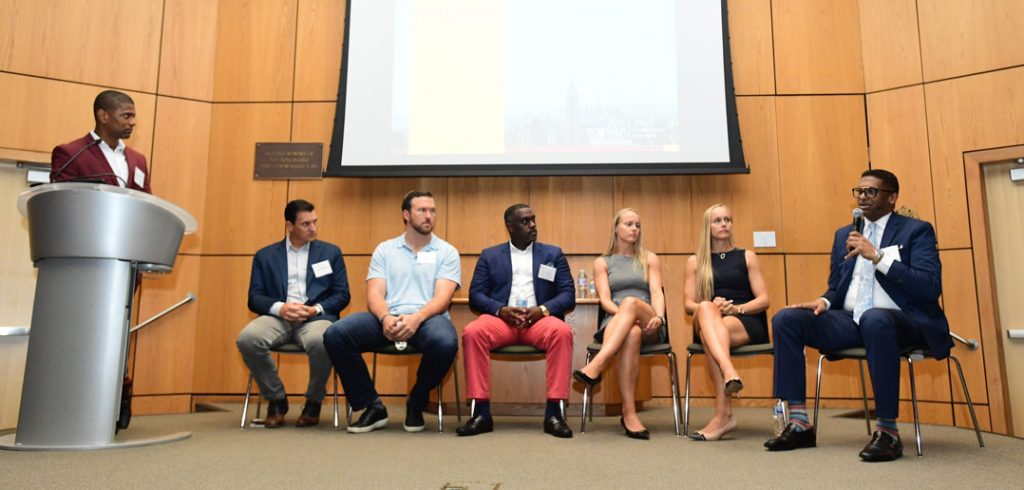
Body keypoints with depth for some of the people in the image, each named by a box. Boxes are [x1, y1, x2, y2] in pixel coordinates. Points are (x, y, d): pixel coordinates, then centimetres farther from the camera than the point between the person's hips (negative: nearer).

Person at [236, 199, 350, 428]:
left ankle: (313, 401, -6)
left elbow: (342, 295, 9)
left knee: (321, 341, -37)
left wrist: (316, 309, -10)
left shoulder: (331, 252, 15)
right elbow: (255, 298, 8)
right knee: (247, 338, -31)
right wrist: (280, 308, -13)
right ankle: (276, 399, -5)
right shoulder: (265, 255, 15)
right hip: (278, 317, 2)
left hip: (316, 317, -1)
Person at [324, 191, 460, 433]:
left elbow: (442, 298, -4)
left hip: (428, 317, -2)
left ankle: (416, 404, -4)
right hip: (388, 318, 2)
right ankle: (372, 406, -5)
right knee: (335, 335, -22)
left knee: (445, 343, -36)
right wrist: (385, 318, -20)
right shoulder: (385, 249, 15)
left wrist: (416, 318, -24)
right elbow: (374, 294, 3)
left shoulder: (446, 252, 9)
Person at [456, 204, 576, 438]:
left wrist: (542, 309, -13)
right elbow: (476, 295, 6)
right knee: (472, 332, -31)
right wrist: (501, 310, -15)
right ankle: (481, 412, -25)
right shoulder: (490, 255, 16)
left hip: (540, 319, 0)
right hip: (501, 318, 0)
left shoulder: (553, 254, 17)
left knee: (562, 332, -34)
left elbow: (568, 295, 7)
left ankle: (554, 412, -28)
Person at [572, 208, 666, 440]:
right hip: (615, 323, 0)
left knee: (631, 301, -37)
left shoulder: (650, 259, 18)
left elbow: (656, 293, 2)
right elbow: (605, 300, 1)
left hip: (649, 327, 1)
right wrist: (624, 315, -21)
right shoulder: (602, 262, 16)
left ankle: (595, 367, -50)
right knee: (632, 334, -41)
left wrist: (659, 318, -21)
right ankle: (629, 413, -45)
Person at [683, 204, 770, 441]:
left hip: (748, 324, -1)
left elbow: (763, 299, 6)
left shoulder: (747, 257, 15)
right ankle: (730, 372, -57)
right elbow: (688, 304, 8)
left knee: (711, 334, -36)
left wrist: (735, 308, -14)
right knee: (706, 309, -37)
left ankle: (723, 415, -47)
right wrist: (711, 307, -15)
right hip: (708, 323, 1)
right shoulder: (695, 261, 17)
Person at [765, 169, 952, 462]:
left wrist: (877, 257, -18)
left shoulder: (916, 231, 3)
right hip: (850, 320, 6)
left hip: (899, 320, -5)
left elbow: (931, 287, -11)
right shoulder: (844, 235, 19)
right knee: (786, 319, -15)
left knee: (873, 318, -41)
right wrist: (824, 302, -2)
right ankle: (799, 424, -14)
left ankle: (888, 431, -29)